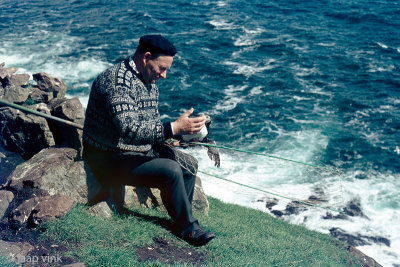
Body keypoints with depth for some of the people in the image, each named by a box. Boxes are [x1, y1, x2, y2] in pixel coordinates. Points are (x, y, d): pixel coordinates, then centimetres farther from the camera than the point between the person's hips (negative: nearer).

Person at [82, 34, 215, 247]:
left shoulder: (149, 82, 9)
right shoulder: (118, 80, -24)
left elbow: (152, 124, 17)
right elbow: (128, 129, -36)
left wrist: (166, 141, -4)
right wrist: (173, 128, -38)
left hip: (141, 150, 10)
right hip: (110, 159, -10)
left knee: (189, 163, 7)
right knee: (171, 170, -24)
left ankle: (181, 219, 18)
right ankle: (187, 227, -4)